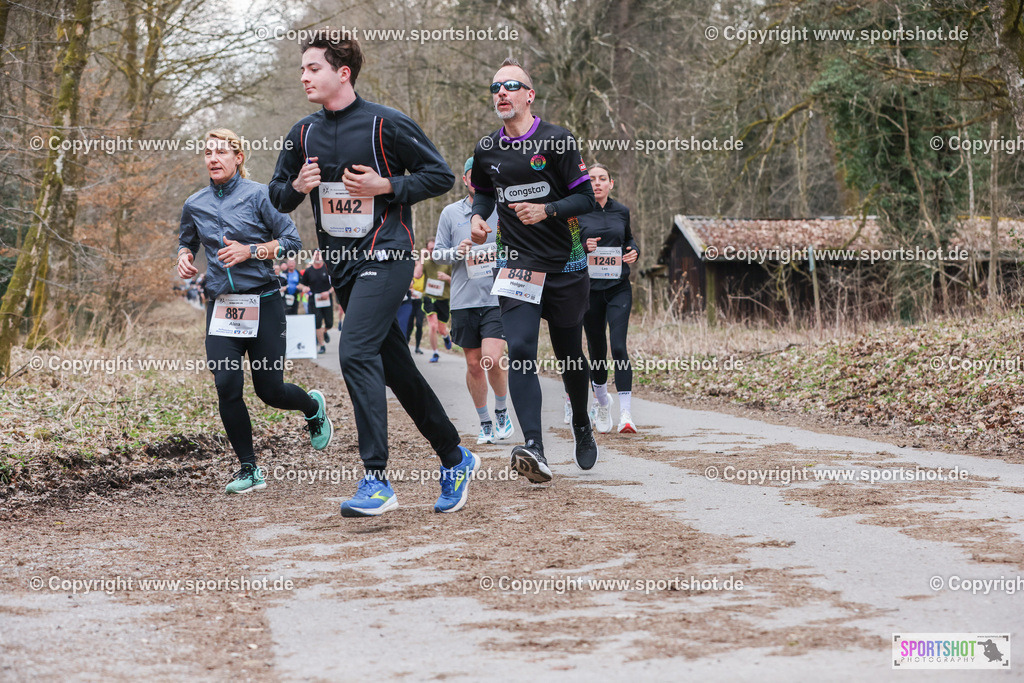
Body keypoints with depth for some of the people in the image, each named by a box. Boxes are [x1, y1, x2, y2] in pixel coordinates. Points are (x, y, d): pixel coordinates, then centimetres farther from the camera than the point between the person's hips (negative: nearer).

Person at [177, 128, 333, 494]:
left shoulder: (259, 195, -4)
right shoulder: (194, 205, 9)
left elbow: (292, 241, -4)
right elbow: (186, 241, 27)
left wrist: (250, 251, -17)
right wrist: (184, 256, 4)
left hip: (263, 303, -3)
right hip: (221, 306, 3)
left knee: (270, 390, 0)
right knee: (226, 385, -12)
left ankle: (313, 406, 37)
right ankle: (249, 470, 1)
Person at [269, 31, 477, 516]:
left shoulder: (386, 124, -7)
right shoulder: (303, 134, 9)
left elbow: (441, 175, -3)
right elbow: (278, 194, 18)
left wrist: (384, 186, -14)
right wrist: (298, 187, -4)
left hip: (385, 256, -7)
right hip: (341, 264, 7)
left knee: (356, 353, -21)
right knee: (395, 367, 10)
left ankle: (377, 480, -20)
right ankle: (456, 459, 24)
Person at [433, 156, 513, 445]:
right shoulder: (450, 213, 7)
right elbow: (438, 253, 10)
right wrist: (458, 252, -9)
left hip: (498, 298, -2)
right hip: (464, 300, 2)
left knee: (493, 359, -16)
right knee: (474, 364, 6)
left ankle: (502, 411, 8)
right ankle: (485, 422, 21)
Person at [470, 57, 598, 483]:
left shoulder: (556, 141, -6)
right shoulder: (487, 149, 6)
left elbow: (586, 197, -6)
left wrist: (547, 211, -22)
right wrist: (478, 216, 3)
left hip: (564, 265, -2)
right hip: (517, 265, 2)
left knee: (569, 354, 11)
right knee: (519, 351, -17)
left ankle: (582, 428, 38)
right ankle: (533, 449, -27)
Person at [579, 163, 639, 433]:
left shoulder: (621, 212, 8)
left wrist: (634, 251, 2)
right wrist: (583, 247, -16)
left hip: (619, 289, 0)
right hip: (589, 288, 0)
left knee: (619, 347, -13)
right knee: (596, 349, 9)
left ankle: (626, 414, -18)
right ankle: (601, 401, 35)